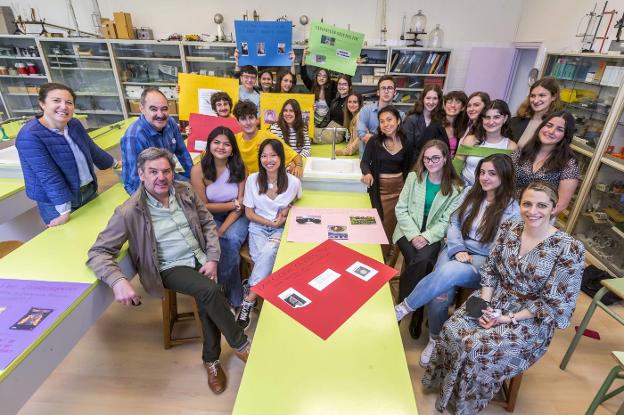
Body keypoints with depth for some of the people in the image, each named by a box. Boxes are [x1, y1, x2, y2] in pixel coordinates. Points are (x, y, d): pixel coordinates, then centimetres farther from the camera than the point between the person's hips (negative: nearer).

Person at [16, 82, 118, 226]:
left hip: (90, 192, 7)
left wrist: (114, 163, 26)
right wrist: (64, 211, -27)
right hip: (57, 203, -6)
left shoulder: (75, 125, -1)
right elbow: (49, 177, -27)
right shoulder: (30, 136, -23)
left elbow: (92, 149, 15)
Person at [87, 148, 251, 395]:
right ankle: (240, 344, -5)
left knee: (206, 299, -23)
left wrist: (212, 258, -5)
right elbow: (98, 252, -13)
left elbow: (208, 223, 7)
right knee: (209, 291, -28)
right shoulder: (129, 212, -13)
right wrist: (118, 281, -32)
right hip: (170, 269, -3)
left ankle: (211, 359, 3)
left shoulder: (185, 192, 0)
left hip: (200, 258, 4)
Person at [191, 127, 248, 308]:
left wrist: (222, 230, -18)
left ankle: (227, 293, -7)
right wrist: (233, 204, -8)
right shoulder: (198, 170, -9)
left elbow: (241, 206, -7)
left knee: (232, 240, -29)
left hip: (235, 217, 1)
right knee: (221, 245, -28)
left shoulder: (239, 168, -6)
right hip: (210, 217, 0)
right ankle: (235, 299, -8)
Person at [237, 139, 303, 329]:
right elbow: (249, 212, 0)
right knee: (265, 256, -30)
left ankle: (248, 301, -19)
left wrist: (288, 211, -7)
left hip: (281, 229, -1)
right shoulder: (253, 179, -6)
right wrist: (271, 222, -11)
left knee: (268, 252, -32)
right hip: (258, 227, 1)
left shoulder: (293, 182, -8)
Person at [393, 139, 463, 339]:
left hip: (434, 236, 0)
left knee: (423, 260, -30)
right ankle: (416, 310, -7)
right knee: (420, 262, -27)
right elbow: (401, 210, -1)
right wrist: (414, 235, -15)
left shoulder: (455, 188, 1)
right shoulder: (413, 177, 4)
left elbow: (446, 222, -3)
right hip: (409, 231, 1)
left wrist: (426, 237, -20)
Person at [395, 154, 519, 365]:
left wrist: (471, 261, -17)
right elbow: (454, 223, 7)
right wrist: (458, 250, -10)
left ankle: (403, 308, -19)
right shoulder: (470, 192, 9)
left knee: (448, 272, -38)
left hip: (484, 263, -3)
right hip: (456, 250, 3)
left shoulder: (512, 210, -3)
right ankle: (436, 339, 3)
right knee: (441, 296, -26)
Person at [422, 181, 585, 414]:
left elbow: (556, 304, -15)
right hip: (495, 298, 5)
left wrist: (509, 318, -17)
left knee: (477, 347, -22)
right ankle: (445, 383, 11)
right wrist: (485, 304, -9)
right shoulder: (508, 229, -3)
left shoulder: (569, 249, -17)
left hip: (531, 319, -4)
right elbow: (489, 269, 4)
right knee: (452, 331, -17)